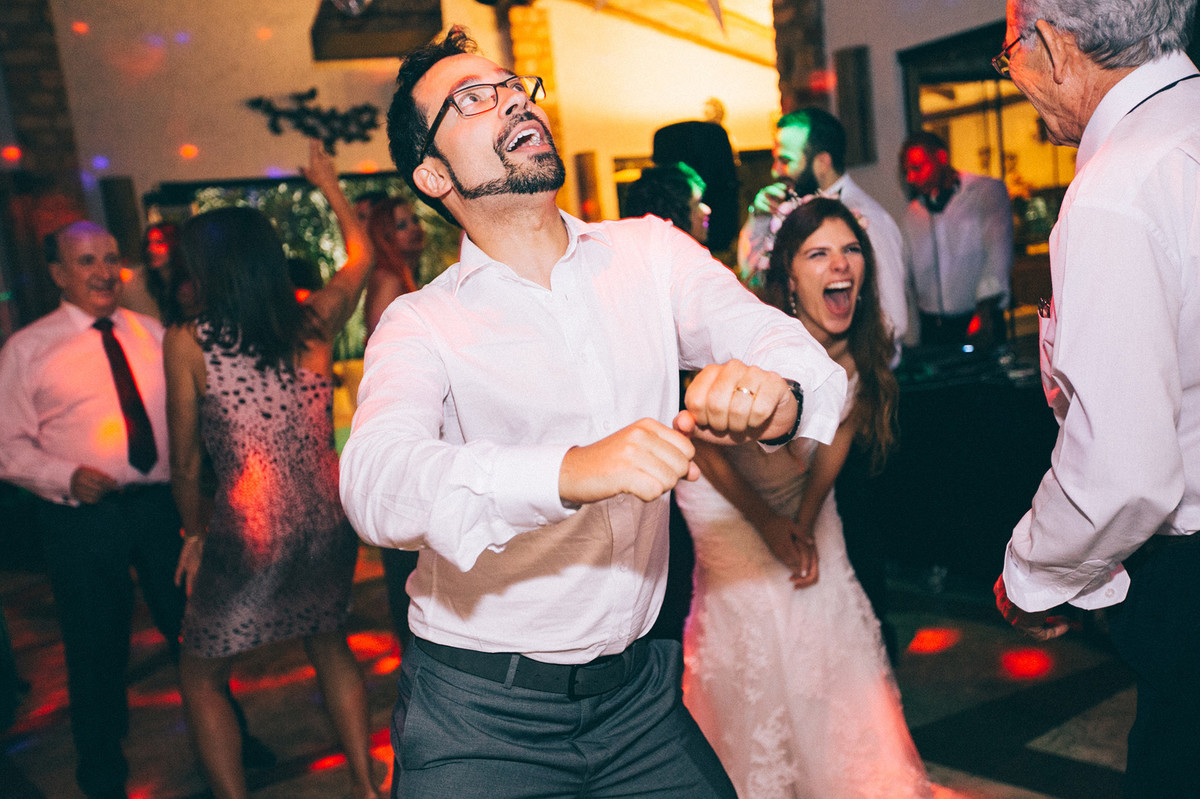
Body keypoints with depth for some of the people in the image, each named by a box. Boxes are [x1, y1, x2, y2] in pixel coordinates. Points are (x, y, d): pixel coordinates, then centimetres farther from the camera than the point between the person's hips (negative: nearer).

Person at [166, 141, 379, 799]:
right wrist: (327, 184, 36)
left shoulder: (187, 342, -6)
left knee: (201, 678, 16)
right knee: (331, 649, 26)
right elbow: (360, 253, 21)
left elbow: (185, 463, 0)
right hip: (328, 517, 5)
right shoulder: (313, 323, 1)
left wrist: (195, 533, 17)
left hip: (251, 529, -4)